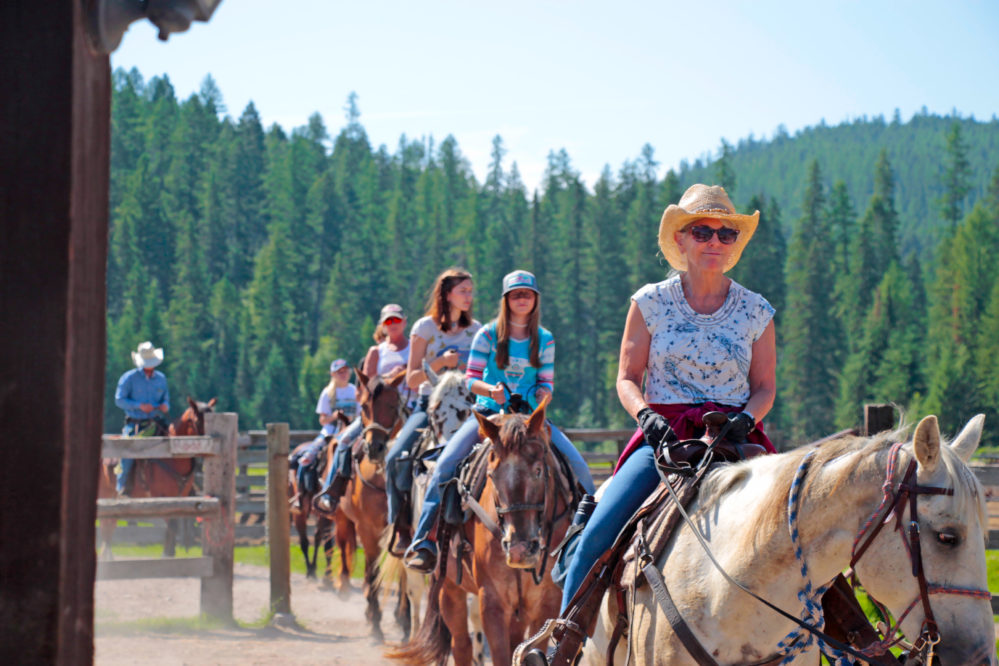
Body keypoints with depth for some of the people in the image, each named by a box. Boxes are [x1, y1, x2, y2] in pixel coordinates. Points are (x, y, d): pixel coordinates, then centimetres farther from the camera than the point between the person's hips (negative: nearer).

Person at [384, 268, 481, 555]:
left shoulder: (476, 331, 11)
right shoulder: (425, 328, 2)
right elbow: (412, 379, 0)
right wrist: (441, 363, -15)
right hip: (429, 404, -2)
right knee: (397, 458, -24)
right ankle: (401, 528, -13)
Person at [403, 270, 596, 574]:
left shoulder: (545, 340, 6)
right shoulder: (488, 334, 0)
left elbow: (547, 383, 8)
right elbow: (471, 379, -2)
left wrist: (541, 395, -15)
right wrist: (491, 390, -23)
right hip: (489, 411, -2)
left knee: (577, 465, -15)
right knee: (446, 464, -23)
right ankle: (424, 543, -17)